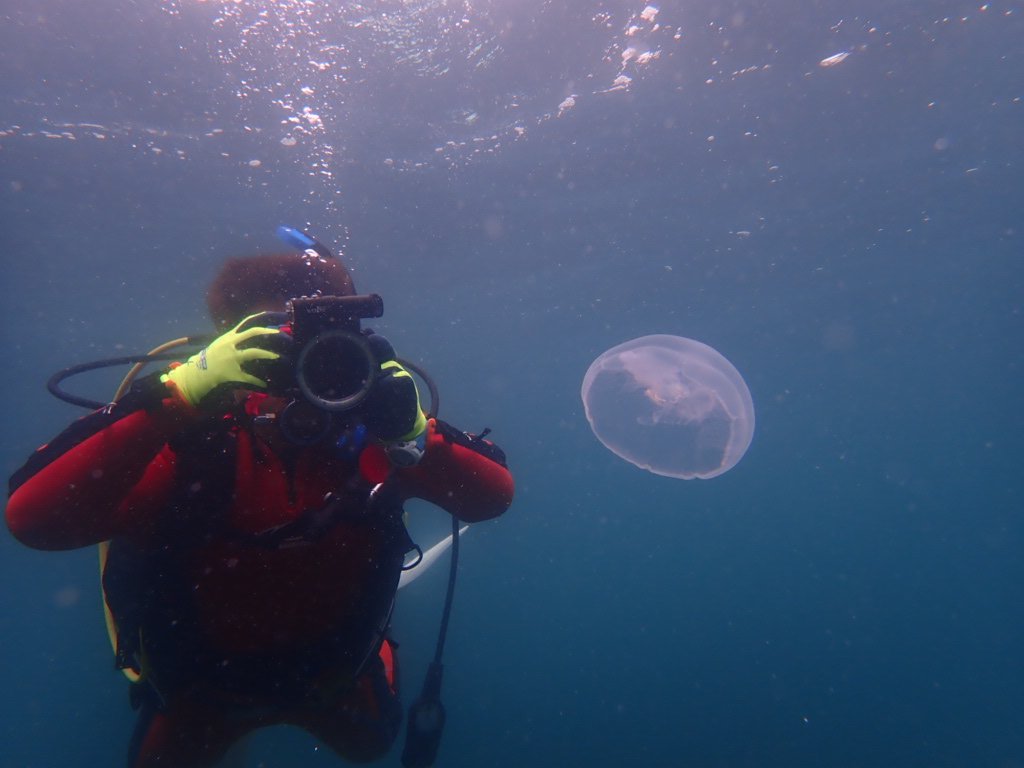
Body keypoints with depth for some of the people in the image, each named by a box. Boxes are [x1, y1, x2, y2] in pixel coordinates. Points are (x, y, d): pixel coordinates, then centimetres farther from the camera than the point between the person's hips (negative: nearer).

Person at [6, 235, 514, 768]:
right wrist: (177, 399, -54)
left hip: (334, 673, 2)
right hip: (203, 684, -1)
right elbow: (31, 519, -45)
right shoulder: (192, 446, -33)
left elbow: (494, 497, -30)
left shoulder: (369, 439, -28)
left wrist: (417, 440, -48)